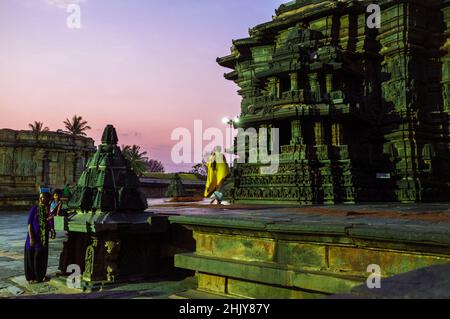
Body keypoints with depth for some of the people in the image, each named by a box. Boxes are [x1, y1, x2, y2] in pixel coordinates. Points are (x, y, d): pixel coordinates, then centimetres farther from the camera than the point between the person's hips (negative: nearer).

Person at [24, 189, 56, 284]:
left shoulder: (49, 210, 3)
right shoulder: (34, 208, -5)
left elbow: (50, 224, 0)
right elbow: (29, 223, -7)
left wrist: (52, 231, -23)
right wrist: (31, 237, -14)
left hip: (43, 238, 2)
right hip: (33, 236, -2)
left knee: (41, 257, 7)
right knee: (31, 257, 4)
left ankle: (39, 276, 23)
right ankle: (31, 277, 18)